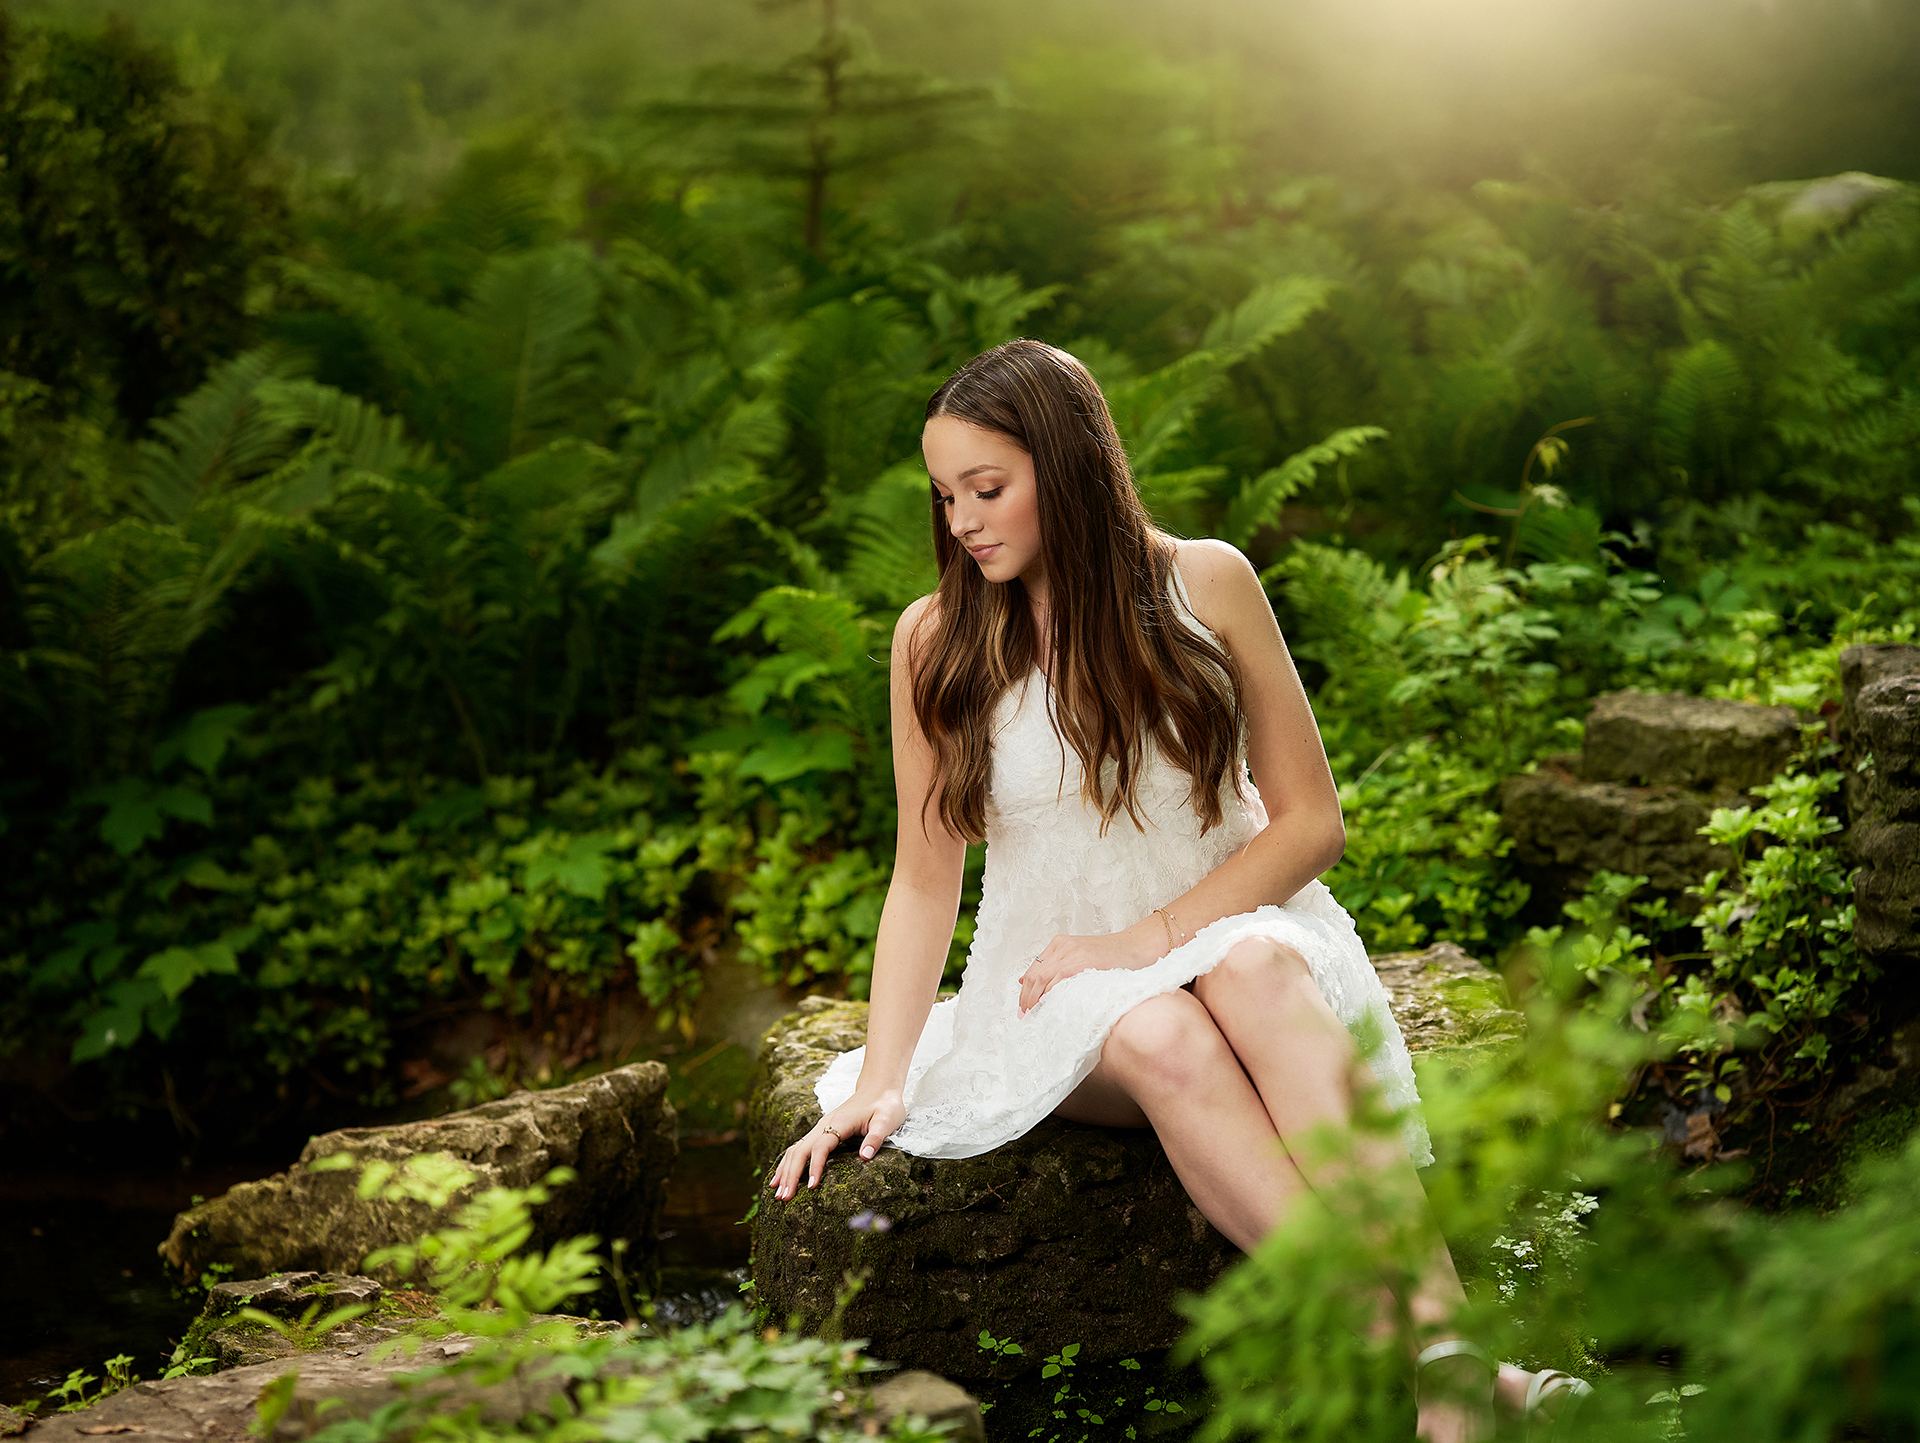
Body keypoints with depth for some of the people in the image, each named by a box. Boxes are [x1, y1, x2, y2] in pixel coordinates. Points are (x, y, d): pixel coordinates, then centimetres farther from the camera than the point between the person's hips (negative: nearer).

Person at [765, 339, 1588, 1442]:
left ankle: (1447, 1336, -46)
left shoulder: (1206, 582, -3)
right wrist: (880, 1079, -10)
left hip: (1236, 929, 0)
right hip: (1060, 979, 0)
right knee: (1161, 1039, -36)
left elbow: (1312, 821, -2)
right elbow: (925, 880, 2)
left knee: (1256, 973, -37)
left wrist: (1156, 936, -14)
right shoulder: (936, 640, -1)